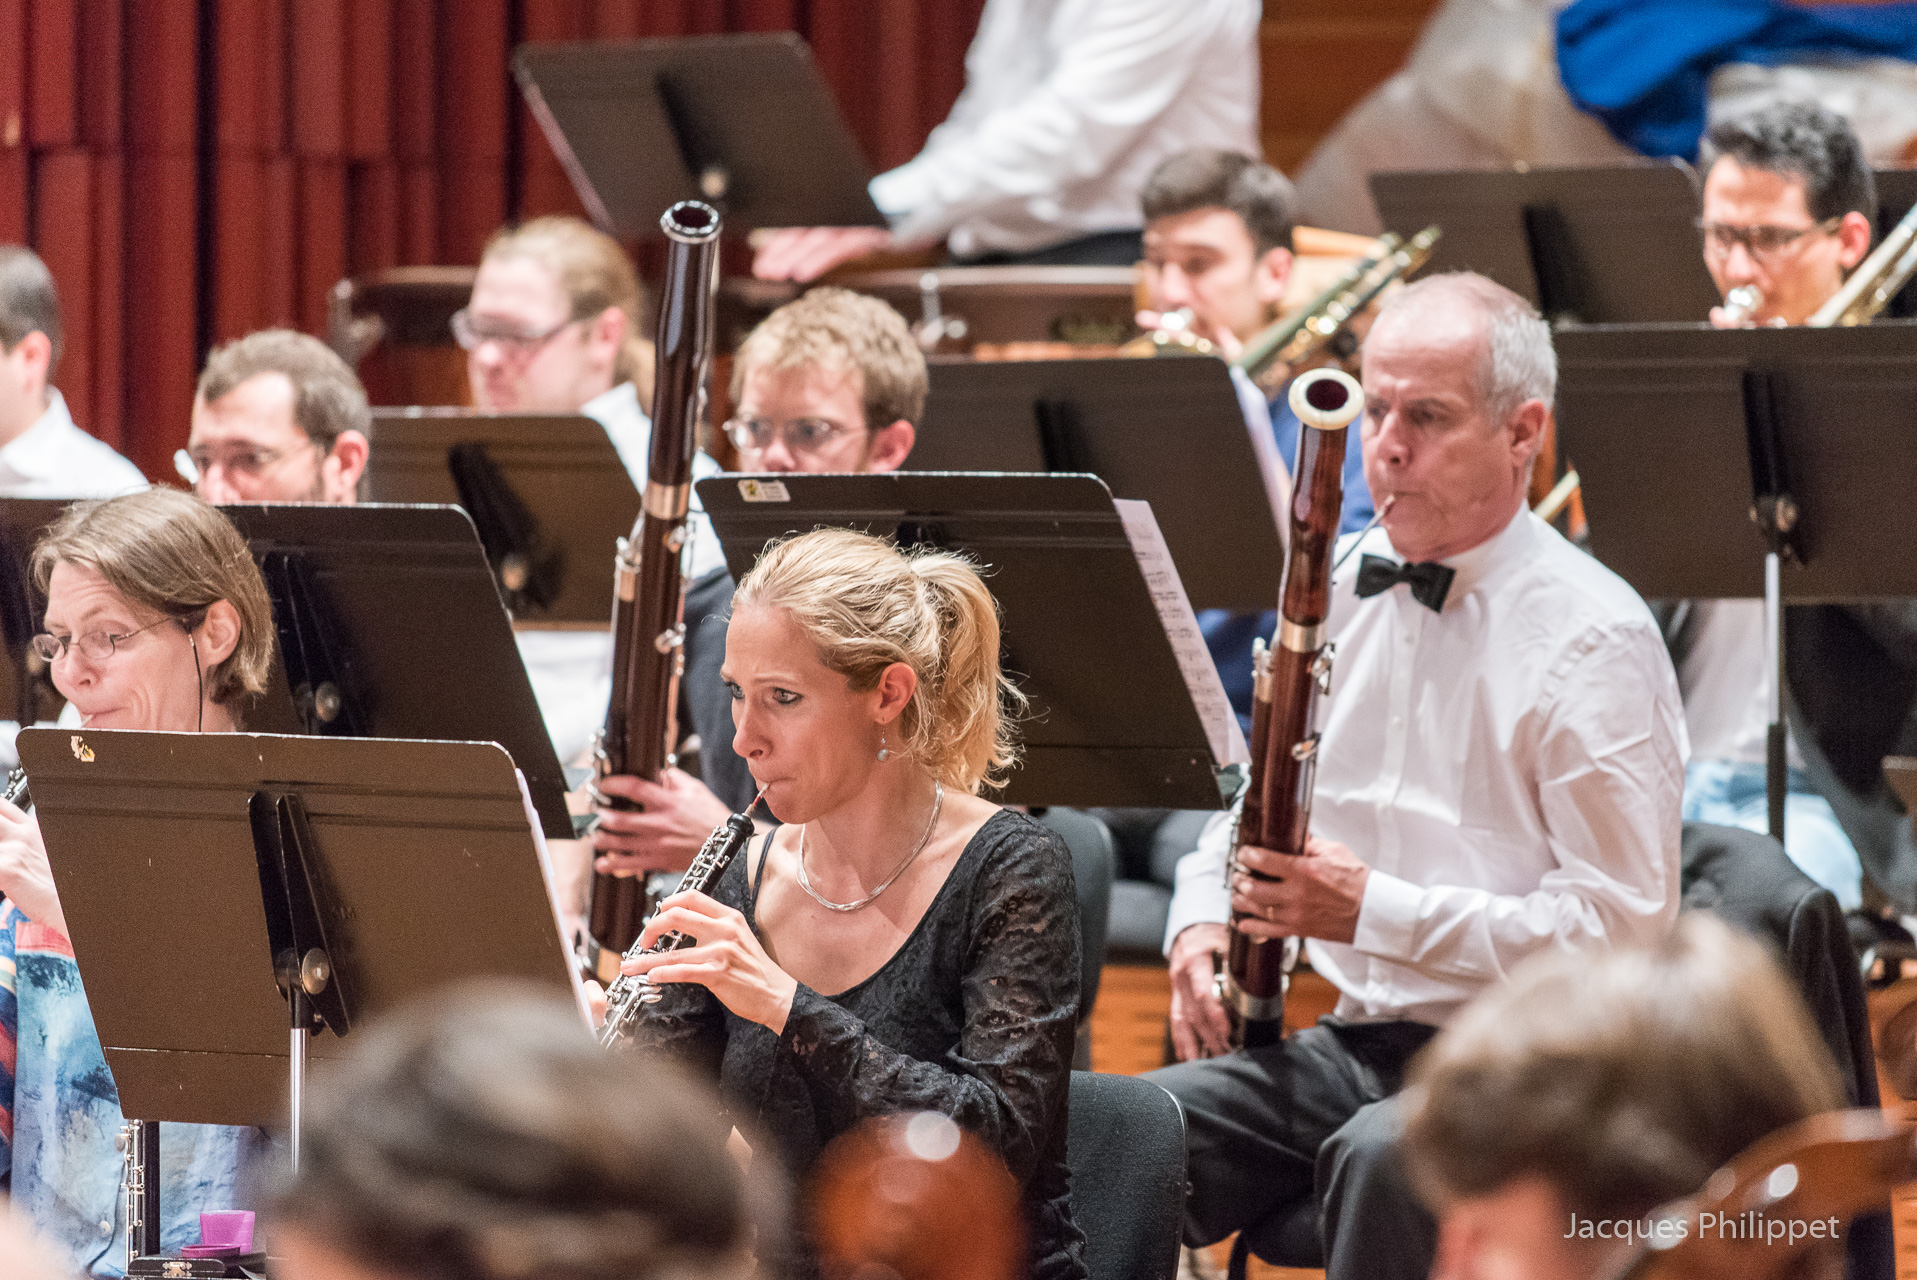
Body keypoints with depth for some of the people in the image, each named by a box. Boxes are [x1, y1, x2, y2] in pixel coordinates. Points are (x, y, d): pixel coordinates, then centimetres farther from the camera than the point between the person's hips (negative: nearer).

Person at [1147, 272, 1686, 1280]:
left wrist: (1376, 910, -20)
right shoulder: (1348, 588, 13)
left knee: (1382, 1158, -38)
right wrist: (1202, 922, 4)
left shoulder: (1593, 640, -9)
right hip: (1345, 1047, 6)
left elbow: (1622, 928, -15)